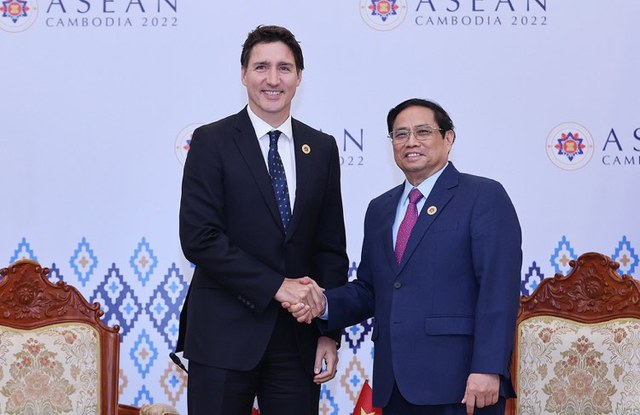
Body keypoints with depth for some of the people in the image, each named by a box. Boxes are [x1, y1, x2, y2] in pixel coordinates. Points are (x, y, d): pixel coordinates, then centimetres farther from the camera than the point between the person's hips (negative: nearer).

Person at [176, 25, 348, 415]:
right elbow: (199, 237, -11)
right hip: (224, 335, -3)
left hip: (299, 338, 3)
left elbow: (331, 247, 10)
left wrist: (330, 332, 3)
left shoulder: (322, 148, 10)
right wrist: (276, 286, -15)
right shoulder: (212, 141, -2)